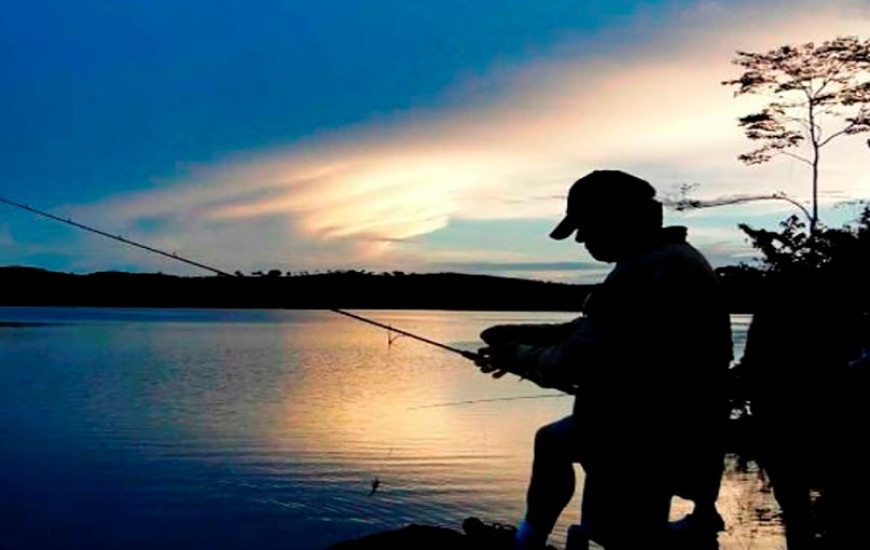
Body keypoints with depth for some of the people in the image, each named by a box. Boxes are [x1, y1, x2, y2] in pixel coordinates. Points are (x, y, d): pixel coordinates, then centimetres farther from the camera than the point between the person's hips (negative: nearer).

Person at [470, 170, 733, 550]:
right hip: (663, 424, 11)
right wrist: (523, 336, 10)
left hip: (650, 441, -11)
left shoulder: (646, 274, -26)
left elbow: (572, 364, -23)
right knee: (552, 441, 26)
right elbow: (594, 331, 16)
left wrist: (517, 356, -5)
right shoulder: (669, 259, 9)